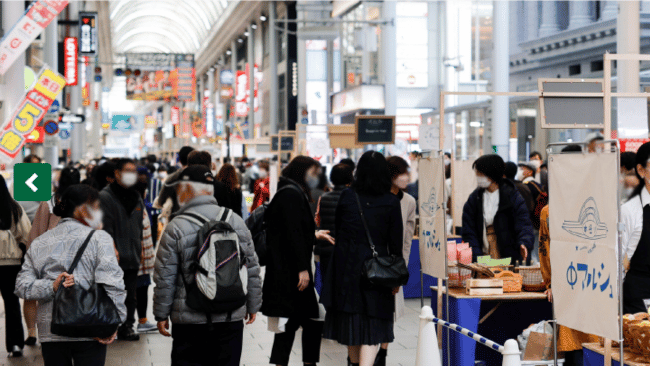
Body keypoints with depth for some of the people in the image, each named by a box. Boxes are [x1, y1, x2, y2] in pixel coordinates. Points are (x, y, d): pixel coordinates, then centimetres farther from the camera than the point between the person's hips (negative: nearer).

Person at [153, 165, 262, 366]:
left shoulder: (176, 228, -9)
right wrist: (253, 306, 18)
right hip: (232, 317, 4)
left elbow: (165, 279, -6)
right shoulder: (236, 221, 4)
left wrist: (161, 314, 5)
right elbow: (252, 269, 9)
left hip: (191, 320, -4)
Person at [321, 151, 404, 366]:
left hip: (347, 266, 2)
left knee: (351, 318, 18)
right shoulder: (392, 202, -5)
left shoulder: (347, 196, -2)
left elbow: (338, 230, 7)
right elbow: (396, 243, -3)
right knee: (372, 325, 1)